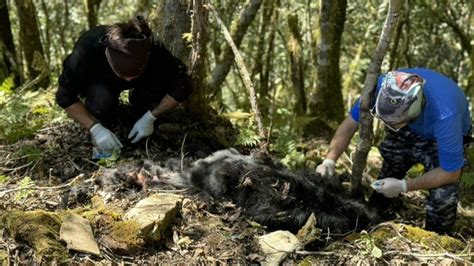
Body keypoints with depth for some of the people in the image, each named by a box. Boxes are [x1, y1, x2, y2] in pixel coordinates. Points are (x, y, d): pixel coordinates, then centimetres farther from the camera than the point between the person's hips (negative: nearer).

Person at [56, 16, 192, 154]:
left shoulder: (154, 49, -35)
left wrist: (149, 118, -28)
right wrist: (95, 129, -35)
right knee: (101, 96, -35)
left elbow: (181, 86, -24)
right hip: (97, 83, -2)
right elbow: (65, 96, -28)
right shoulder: (87, 49, -38)